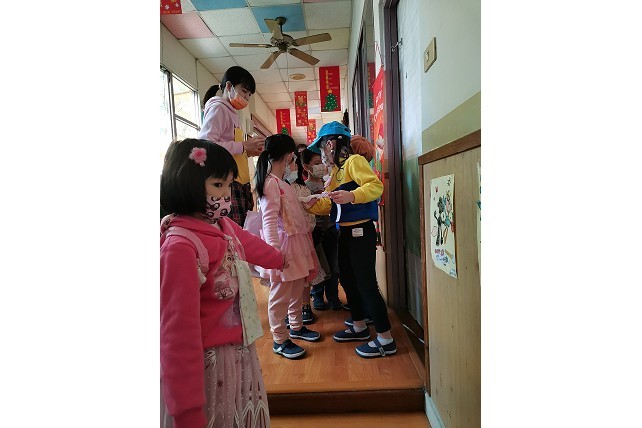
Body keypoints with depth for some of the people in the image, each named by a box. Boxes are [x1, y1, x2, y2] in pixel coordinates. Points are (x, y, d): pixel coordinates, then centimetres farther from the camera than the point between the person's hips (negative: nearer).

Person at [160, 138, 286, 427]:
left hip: (239, 355, 8)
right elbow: (179, 333, -25)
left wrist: (278, 259, 44)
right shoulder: (181, 246, -25)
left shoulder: (222, 226, 1)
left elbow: (250, 245, 24)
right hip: (206, 367, -8)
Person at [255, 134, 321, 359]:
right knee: (281, 293, 2)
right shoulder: (271, 182, -15)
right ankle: (279, 340, 15)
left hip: (297, 241, 10)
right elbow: (269, 220, -24)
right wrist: (275, 250, -31)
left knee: (298, 288, 20)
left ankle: (296, 326, 37)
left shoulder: (283, 182, 15)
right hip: (284, 242, -10)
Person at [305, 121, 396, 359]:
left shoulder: (354, 161, -10)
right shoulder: (336, 171, 18)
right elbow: (327, 204, 15)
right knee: (347, 279, 17)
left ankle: (385, 339, 5)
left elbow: (376, 185, -24)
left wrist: (352, 196, -36)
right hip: (346, 232, 10)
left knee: (366, 283, -6)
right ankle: (359, 327, 33)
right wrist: (309, 205, 5)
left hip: (361, 230, -10)